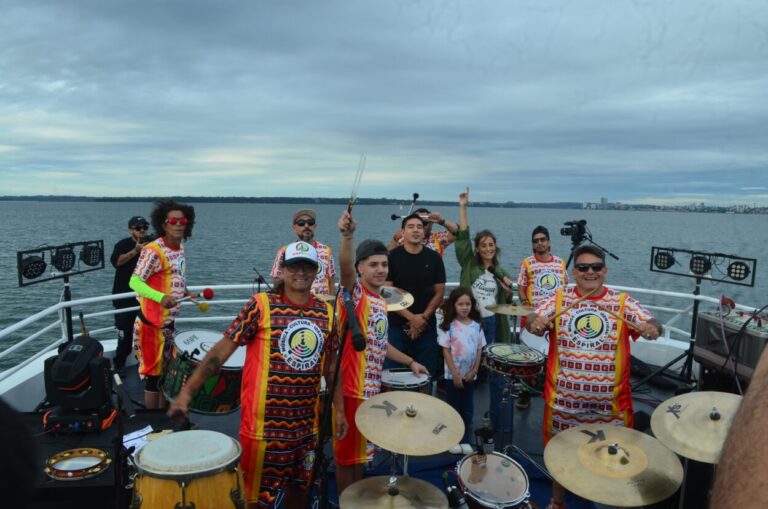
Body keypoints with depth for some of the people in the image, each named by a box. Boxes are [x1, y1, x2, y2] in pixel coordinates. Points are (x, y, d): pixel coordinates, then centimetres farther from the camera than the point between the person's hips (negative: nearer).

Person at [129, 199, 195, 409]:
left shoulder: (180, 248, 6)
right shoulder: (153, 250, -19)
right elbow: (134, 282, -25)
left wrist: (185, 293, 13)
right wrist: (160, 297, -38)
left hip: (169, 321, 9)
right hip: (152, 323, -9)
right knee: (154, 374, 1)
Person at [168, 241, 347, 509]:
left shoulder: (326, 312, 2)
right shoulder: (261, 305, -11)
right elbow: (222, 349, -11)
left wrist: (339, 409, 13)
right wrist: (187, 391, -16)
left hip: (306, 422, 4)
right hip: (264, 421, -4)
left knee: (299, 487, 21)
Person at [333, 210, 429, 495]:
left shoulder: (381, 302, 12)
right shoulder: (355, 292, -13)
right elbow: (345, 268, -37)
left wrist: (409, 362, 23)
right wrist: (347, 236, -54)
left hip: (371, 387, 8)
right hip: (352, 387, -8)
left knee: (362, 450, 22)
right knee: (347, 452, 7)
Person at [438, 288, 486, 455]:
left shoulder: (476, 325, 0)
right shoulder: (448, 326, -10)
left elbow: (479, 350, 3)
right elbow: (446, 351, -11)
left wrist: (474, 371, -5)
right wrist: (455, 374, -13)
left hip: (470, 375, 3)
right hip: (453, 374, -3)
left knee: (467, 407, 12)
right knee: (453, 407, 8)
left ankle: (465, 440, 24)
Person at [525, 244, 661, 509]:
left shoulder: (623, 302, 0)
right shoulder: (559, 298, -1)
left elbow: (652, 323, -9)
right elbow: (534, 318, -11)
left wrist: (652, 328, -32)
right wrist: (535, 322, -34)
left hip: (610, 398, 0)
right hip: (565, 396, 0)